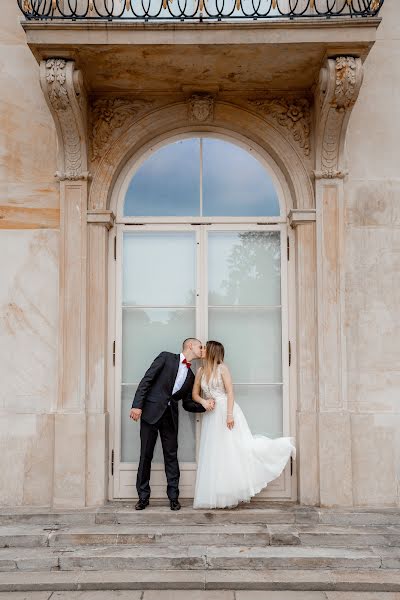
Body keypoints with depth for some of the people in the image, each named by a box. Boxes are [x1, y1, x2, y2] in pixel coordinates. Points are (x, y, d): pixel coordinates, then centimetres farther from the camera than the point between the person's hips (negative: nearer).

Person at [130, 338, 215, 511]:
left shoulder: (191, 376, 16)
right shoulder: (166, 357, 1)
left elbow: (187, 404, 16)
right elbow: (146, 380, -6)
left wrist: (204, 405, -3)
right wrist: (137, 405, -14)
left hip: (170, 416, 4)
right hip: (151, 412, -4)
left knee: (171, 456, 4)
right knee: (146, 455, 1)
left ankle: (173, 497, 13)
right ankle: (143, 497, 12)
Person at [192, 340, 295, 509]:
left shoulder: (222, 368, -5)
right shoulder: (200, 371, 11)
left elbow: (230, 392, -11)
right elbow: (194, 394, 14)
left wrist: (230, 414, -20)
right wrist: (203, 401, -8)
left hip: (226, 413, -6)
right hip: (211, 417, 6)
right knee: (213, 456, 5)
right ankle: (216, 496, 15)